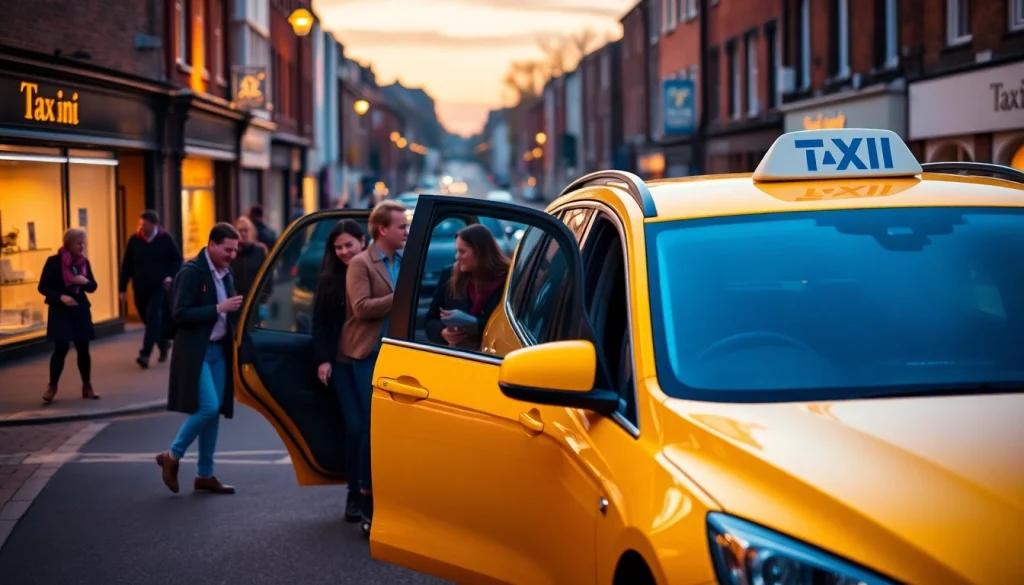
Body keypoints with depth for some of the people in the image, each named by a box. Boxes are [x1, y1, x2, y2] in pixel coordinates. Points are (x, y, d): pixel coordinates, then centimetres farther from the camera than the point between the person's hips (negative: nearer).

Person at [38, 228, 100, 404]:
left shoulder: (84, 262, 4)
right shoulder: (54, 261, -9)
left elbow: (93, 287, 9)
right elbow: (43, 287, -7)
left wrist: (85, 282, -13)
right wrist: (60, 296, -21)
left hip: (80, 310, 4)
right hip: (60, 311, -4)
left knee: (83, 348, 5)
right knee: (61, 349, -8)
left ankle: (87, 387, 16)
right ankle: (52, 387, 4)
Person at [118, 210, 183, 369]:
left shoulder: (166, 239, -5)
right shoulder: (134, 240, 0)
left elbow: (177, 260, 4)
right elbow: (127, 266, 3)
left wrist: (171, 276, -13)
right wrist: (122, 288, 1)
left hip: (159, 287, -3)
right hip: (141, 288, 3)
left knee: (153, 318, -14)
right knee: (150, 319, 12)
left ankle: (145, 354, -18)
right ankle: (163, 344, 34)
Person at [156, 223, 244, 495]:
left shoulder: (225, 273, 10)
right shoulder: (191, 272, -14)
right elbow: (180, 315, -20)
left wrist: (233, 310, -3)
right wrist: (218, 308, -22)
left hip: (218, 350, 8)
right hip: (196, 351, -8)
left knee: (214, 412, 8)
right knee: (208, 407, -15)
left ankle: (205, 475, 16)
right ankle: (172, 456, 4)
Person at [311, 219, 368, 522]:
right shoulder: (329, 279, 5)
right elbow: (319, 323, 7)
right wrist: (323, 359, -1)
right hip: (343, 363, 1)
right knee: (355, 427, -4)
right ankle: (355, 495, 7)